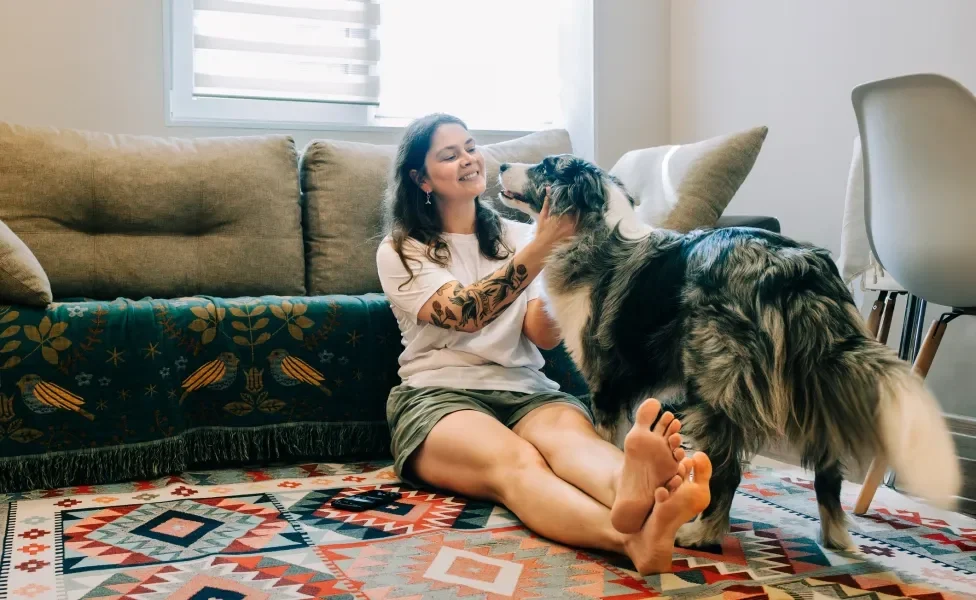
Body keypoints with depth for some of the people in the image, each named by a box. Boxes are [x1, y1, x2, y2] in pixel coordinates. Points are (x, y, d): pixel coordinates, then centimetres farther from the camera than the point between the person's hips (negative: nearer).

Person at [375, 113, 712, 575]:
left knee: (570, 432, -35)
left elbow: (545, 336, 2)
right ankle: (629, 536, -68)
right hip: (438, 395, -3)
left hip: (525, 388, 3)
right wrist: (540, 248, -20)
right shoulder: (399, 252, 7)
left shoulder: (518, 236, 17)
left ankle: (633, 492, -71)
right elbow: (462, 314, -13)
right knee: (516, 462, -37)